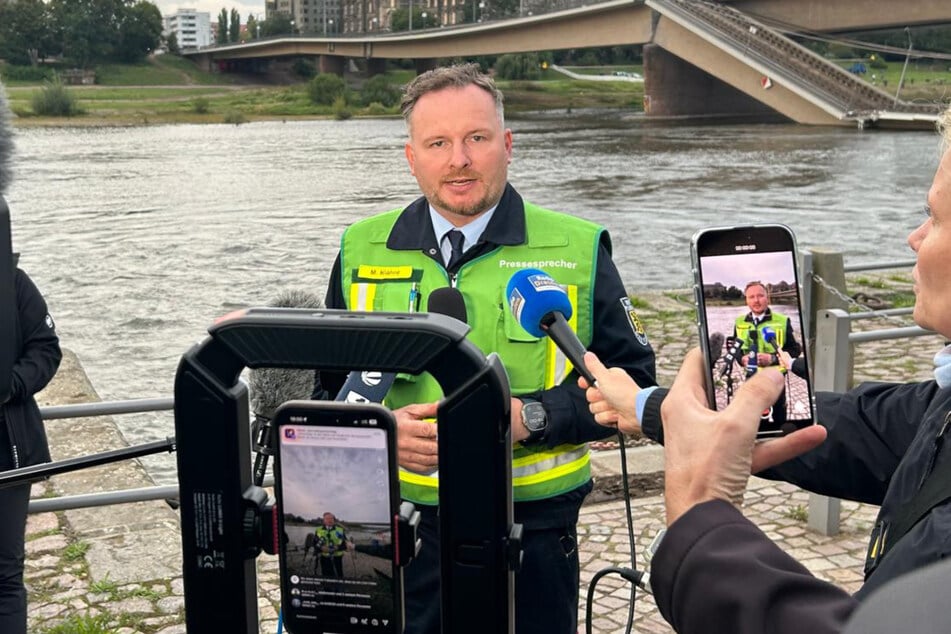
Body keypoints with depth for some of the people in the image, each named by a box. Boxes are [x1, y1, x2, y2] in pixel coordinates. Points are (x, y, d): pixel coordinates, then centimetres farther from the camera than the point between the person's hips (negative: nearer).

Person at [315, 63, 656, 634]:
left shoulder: (577, 250, -1)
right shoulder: (362, 251, 5)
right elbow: (325, 386, 12)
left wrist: (529, 417, -16)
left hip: (531, 535, -1)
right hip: (397, 533, 2)